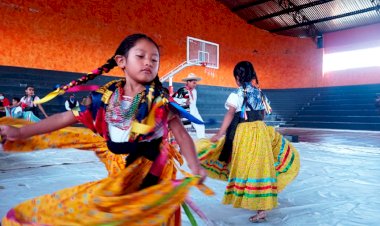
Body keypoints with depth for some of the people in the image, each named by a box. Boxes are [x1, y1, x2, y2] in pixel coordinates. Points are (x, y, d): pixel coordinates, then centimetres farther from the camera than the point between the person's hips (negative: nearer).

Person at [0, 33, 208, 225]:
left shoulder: (160, 100, -12)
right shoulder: (106, 96, -5)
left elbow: (181, 134, -11)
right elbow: (66, 118, -1)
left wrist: (195, 168, -25)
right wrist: (20, 132, -1)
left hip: (149, 172, -3)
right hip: (119, 170, 3)